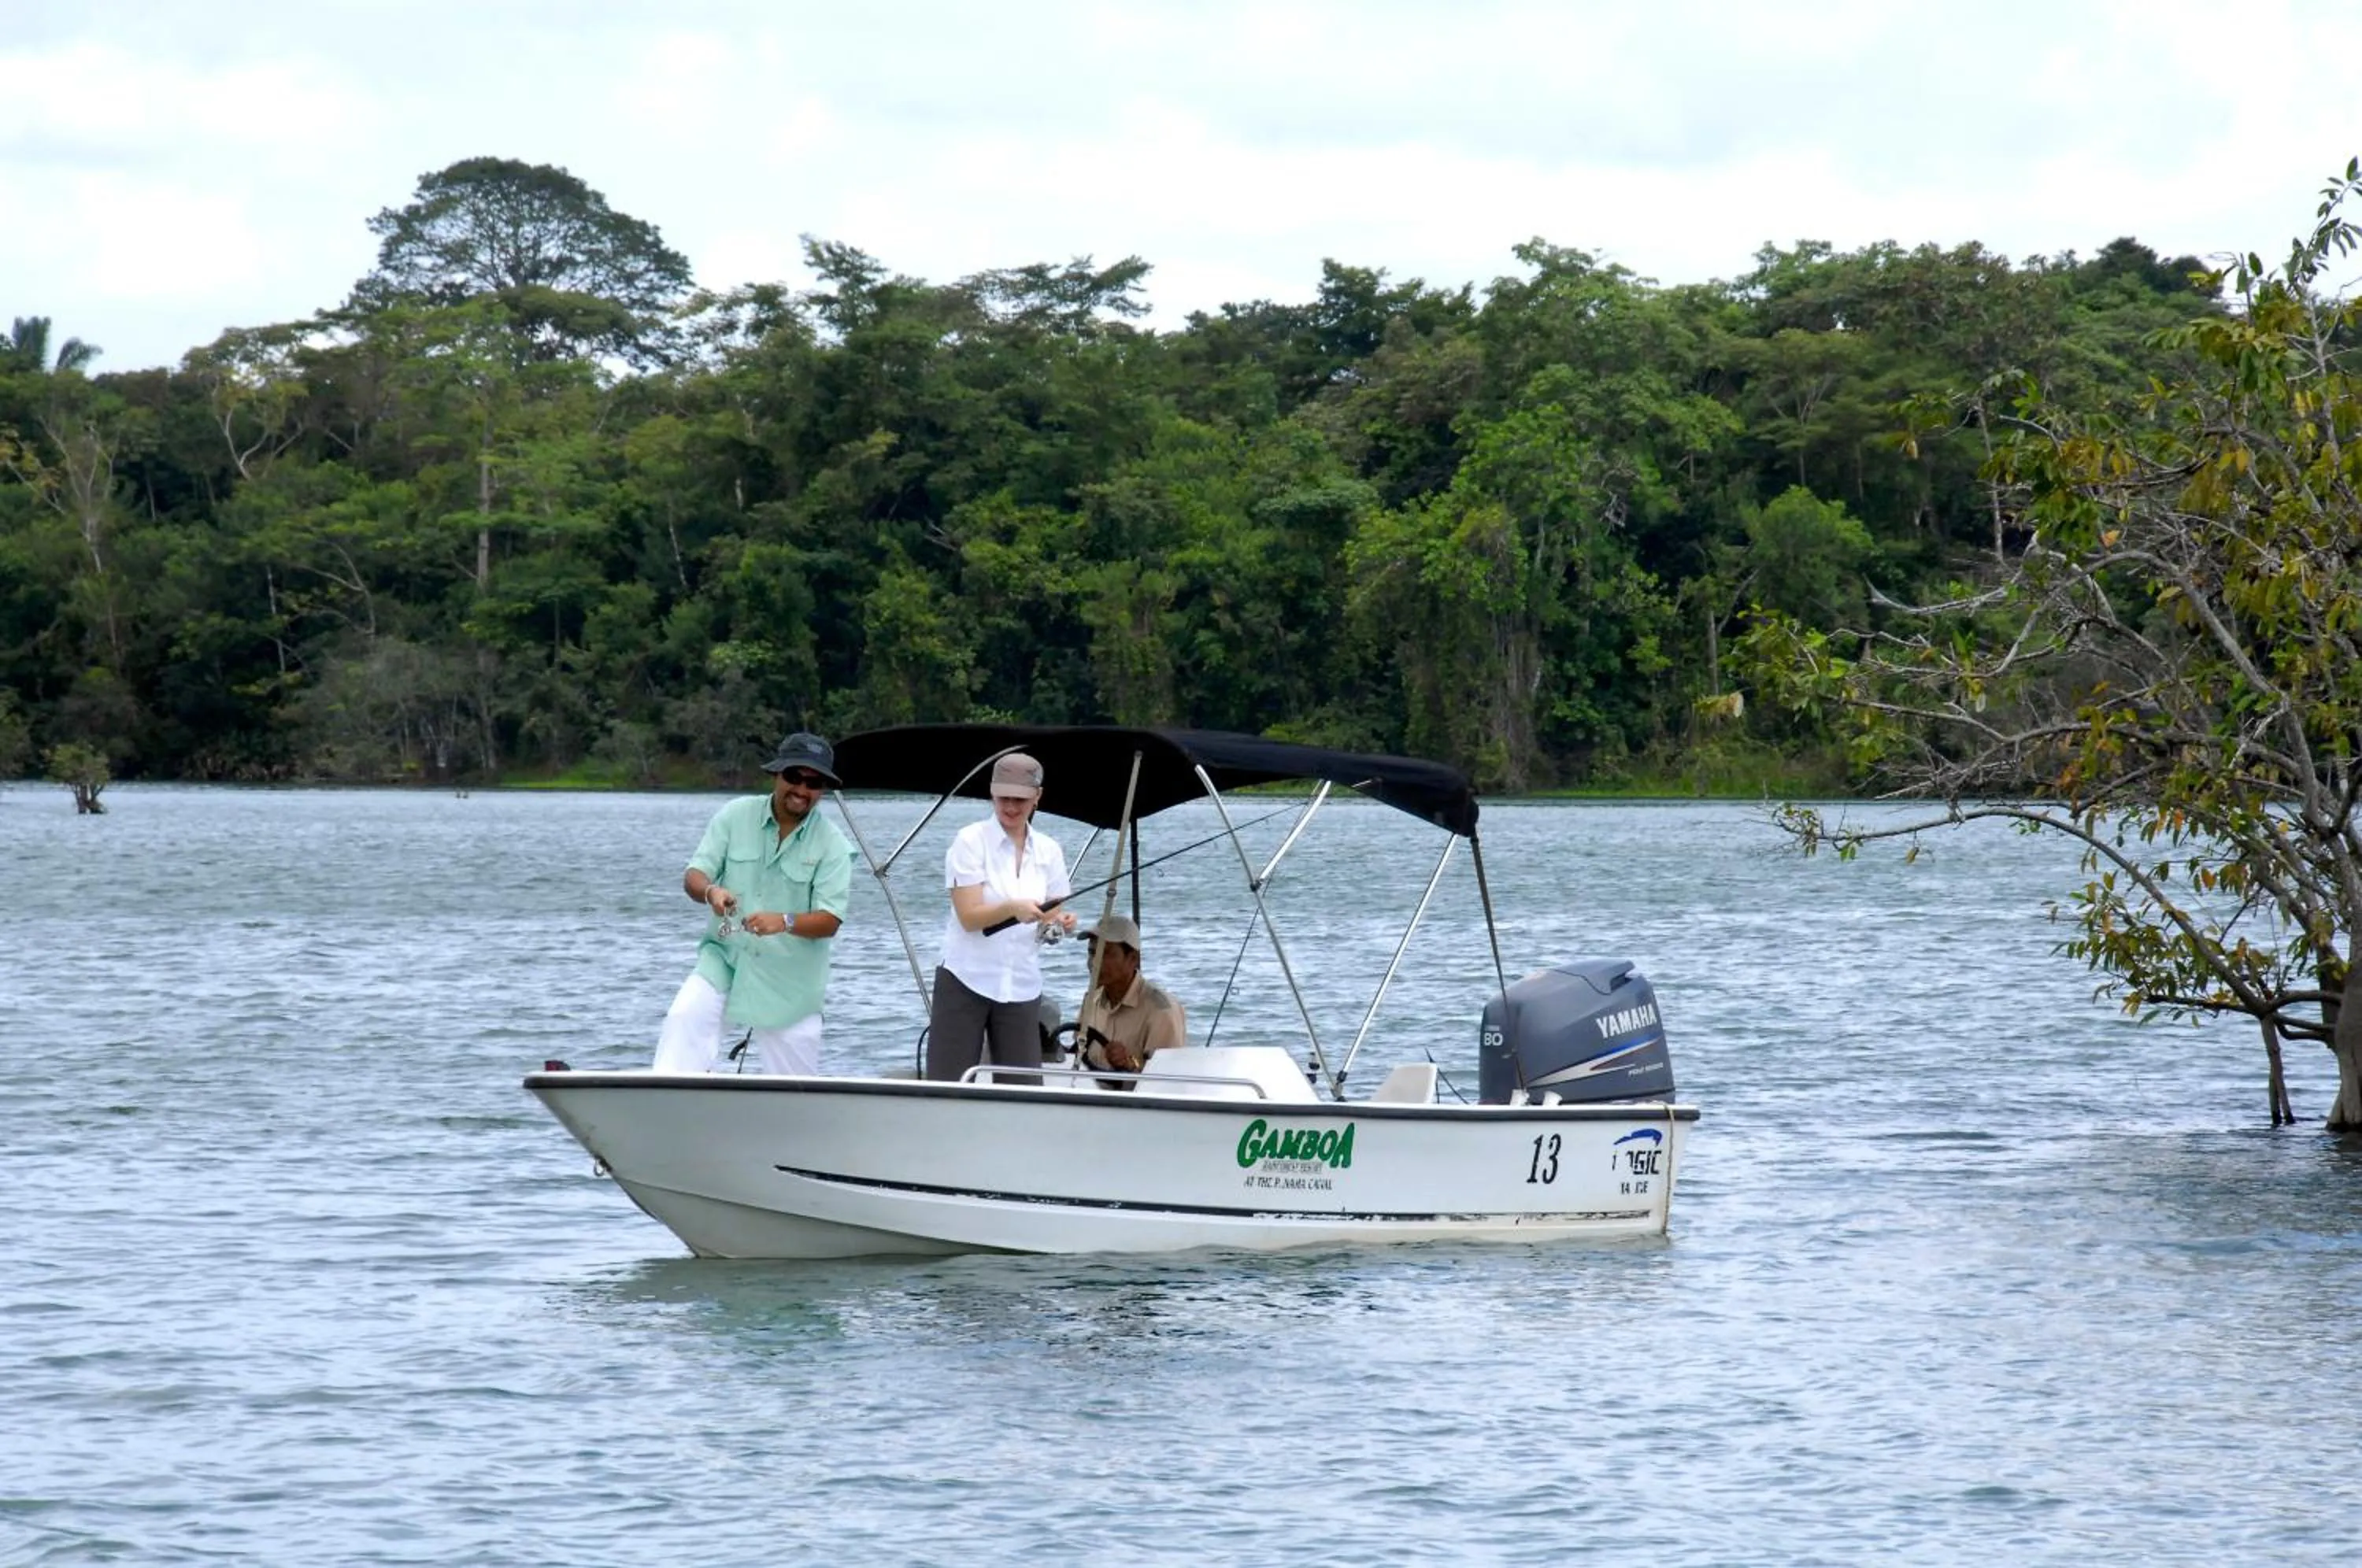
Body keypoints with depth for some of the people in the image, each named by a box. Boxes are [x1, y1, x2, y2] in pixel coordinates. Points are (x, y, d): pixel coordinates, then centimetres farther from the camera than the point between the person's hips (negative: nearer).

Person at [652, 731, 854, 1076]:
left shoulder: (831, 845, -6)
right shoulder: (735, 817, -1)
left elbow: (829, 920, -14)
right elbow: (693, 877, -3)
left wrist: (784, 922, -34)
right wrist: (710, 892, -28)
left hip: (790, 980, -1)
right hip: (724, 957, 1)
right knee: (685, 1016, -26)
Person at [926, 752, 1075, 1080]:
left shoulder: (1048, 851, 8)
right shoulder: (971, 841, -5)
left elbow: (1055, 917, 10)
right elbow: (969, 916, -14)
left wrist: (1062, 922, -14)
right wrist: (1013, 909, -32)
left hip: (1022, 988, 4)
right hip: (966, 982, -4)